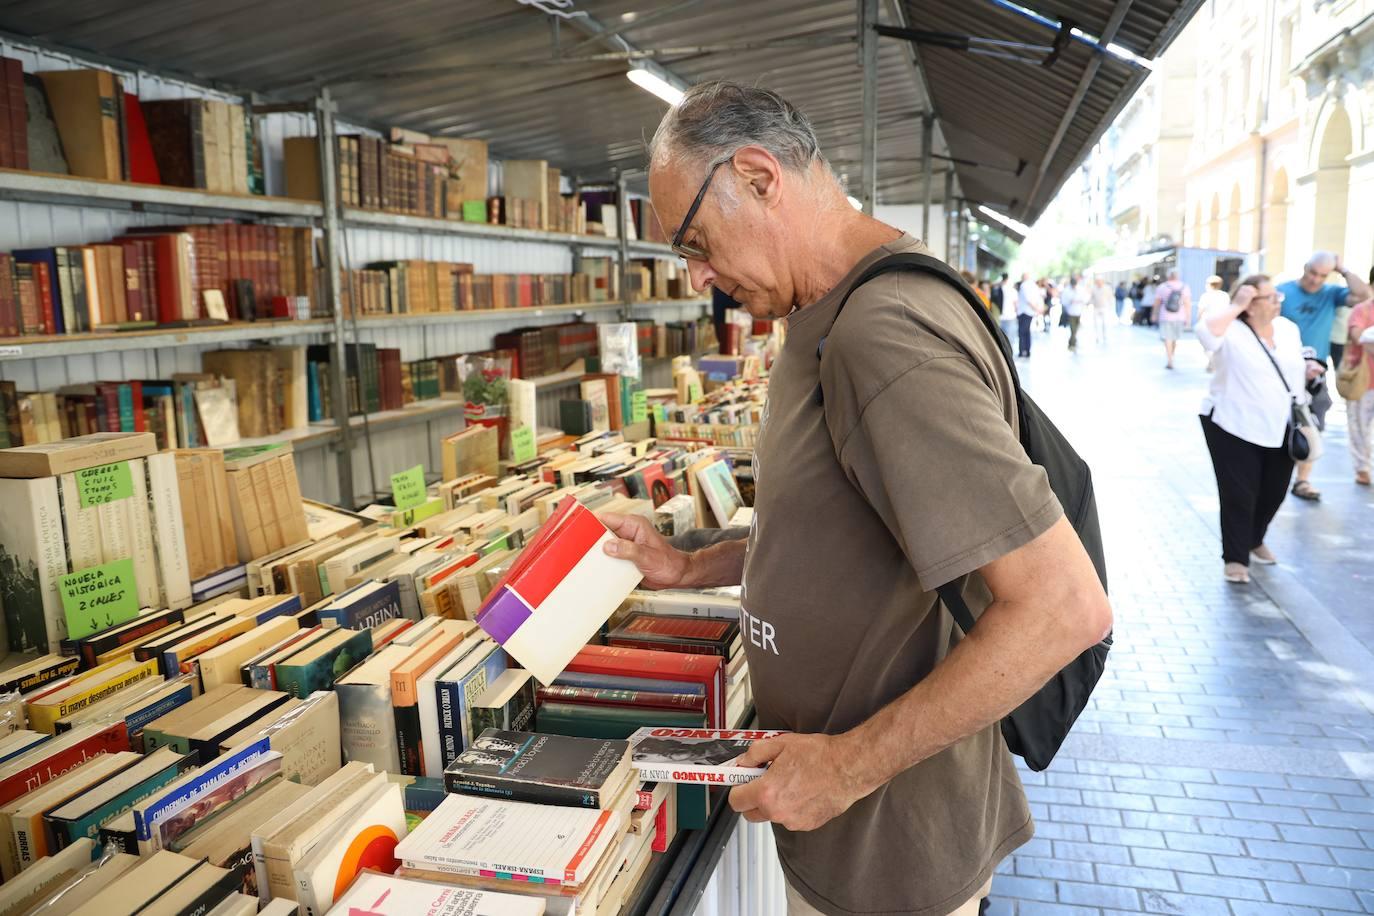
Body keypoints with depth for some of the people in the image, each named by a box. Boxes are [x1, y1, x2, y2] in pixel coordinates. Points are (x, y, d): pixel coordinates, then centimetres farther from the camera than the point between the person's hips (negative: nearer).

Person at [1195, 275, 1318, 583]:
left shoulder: (1289, 329, 7)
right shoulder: (1232, 332, -14)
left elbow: (1297, 370, 17)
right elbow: (1206, 330, -37)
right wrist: (1235, 306, -25)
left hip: (1280, 430, 7)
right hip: (1234, 428, -6)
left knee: (1274, 492, 16)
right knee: (1238, 494, -4)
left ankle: (1255, 540, 40)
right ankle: (1235, 557, 9)